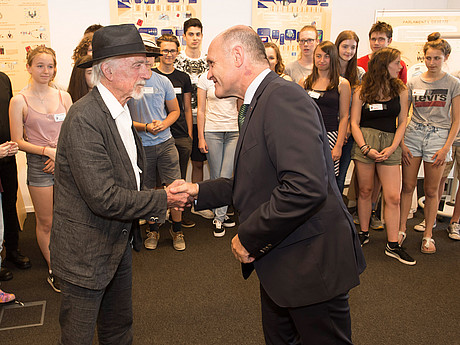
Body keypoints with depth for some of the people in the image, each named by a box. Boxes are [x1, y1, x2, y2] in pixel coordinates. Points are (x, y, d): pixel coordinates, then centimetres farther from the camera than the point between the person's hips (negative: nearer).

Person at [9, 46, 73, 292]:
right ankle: (53, 270, 25)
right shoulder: (19, 101, -4)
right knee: (46, 223, 7)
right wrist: (47, 150, -15)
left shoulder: (63, 96, 4)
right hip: (38, 164, -2)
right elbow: (18, 141, -4)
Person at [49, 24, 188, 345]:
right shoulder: (84, 119, -26)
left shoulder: (121, 109, 5)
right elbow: (104, 198, -29)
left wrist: (164, 199, 1)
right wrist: (162, 199, -19)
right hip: (87, 250, -8)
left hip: (119, 243, 9)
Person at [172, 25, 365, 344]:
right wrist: (199, 191, 11)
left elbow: (306, 186, -32)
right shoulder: (259, 103, 13)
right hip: (280, 264, 10)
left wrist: (248, 237, -21)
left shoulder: (283, 97, -20)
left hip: (312, 264, -10)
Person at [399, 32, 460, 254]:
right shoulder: (413, 83, 7)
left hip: (438, 136, -1)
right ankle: (401, 229, 15)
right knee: (408, 186, 3)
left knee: (431, 190, 5)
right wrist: (401, 142, -1)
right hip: (412, 135, 2)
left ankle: (428, 235, 16)